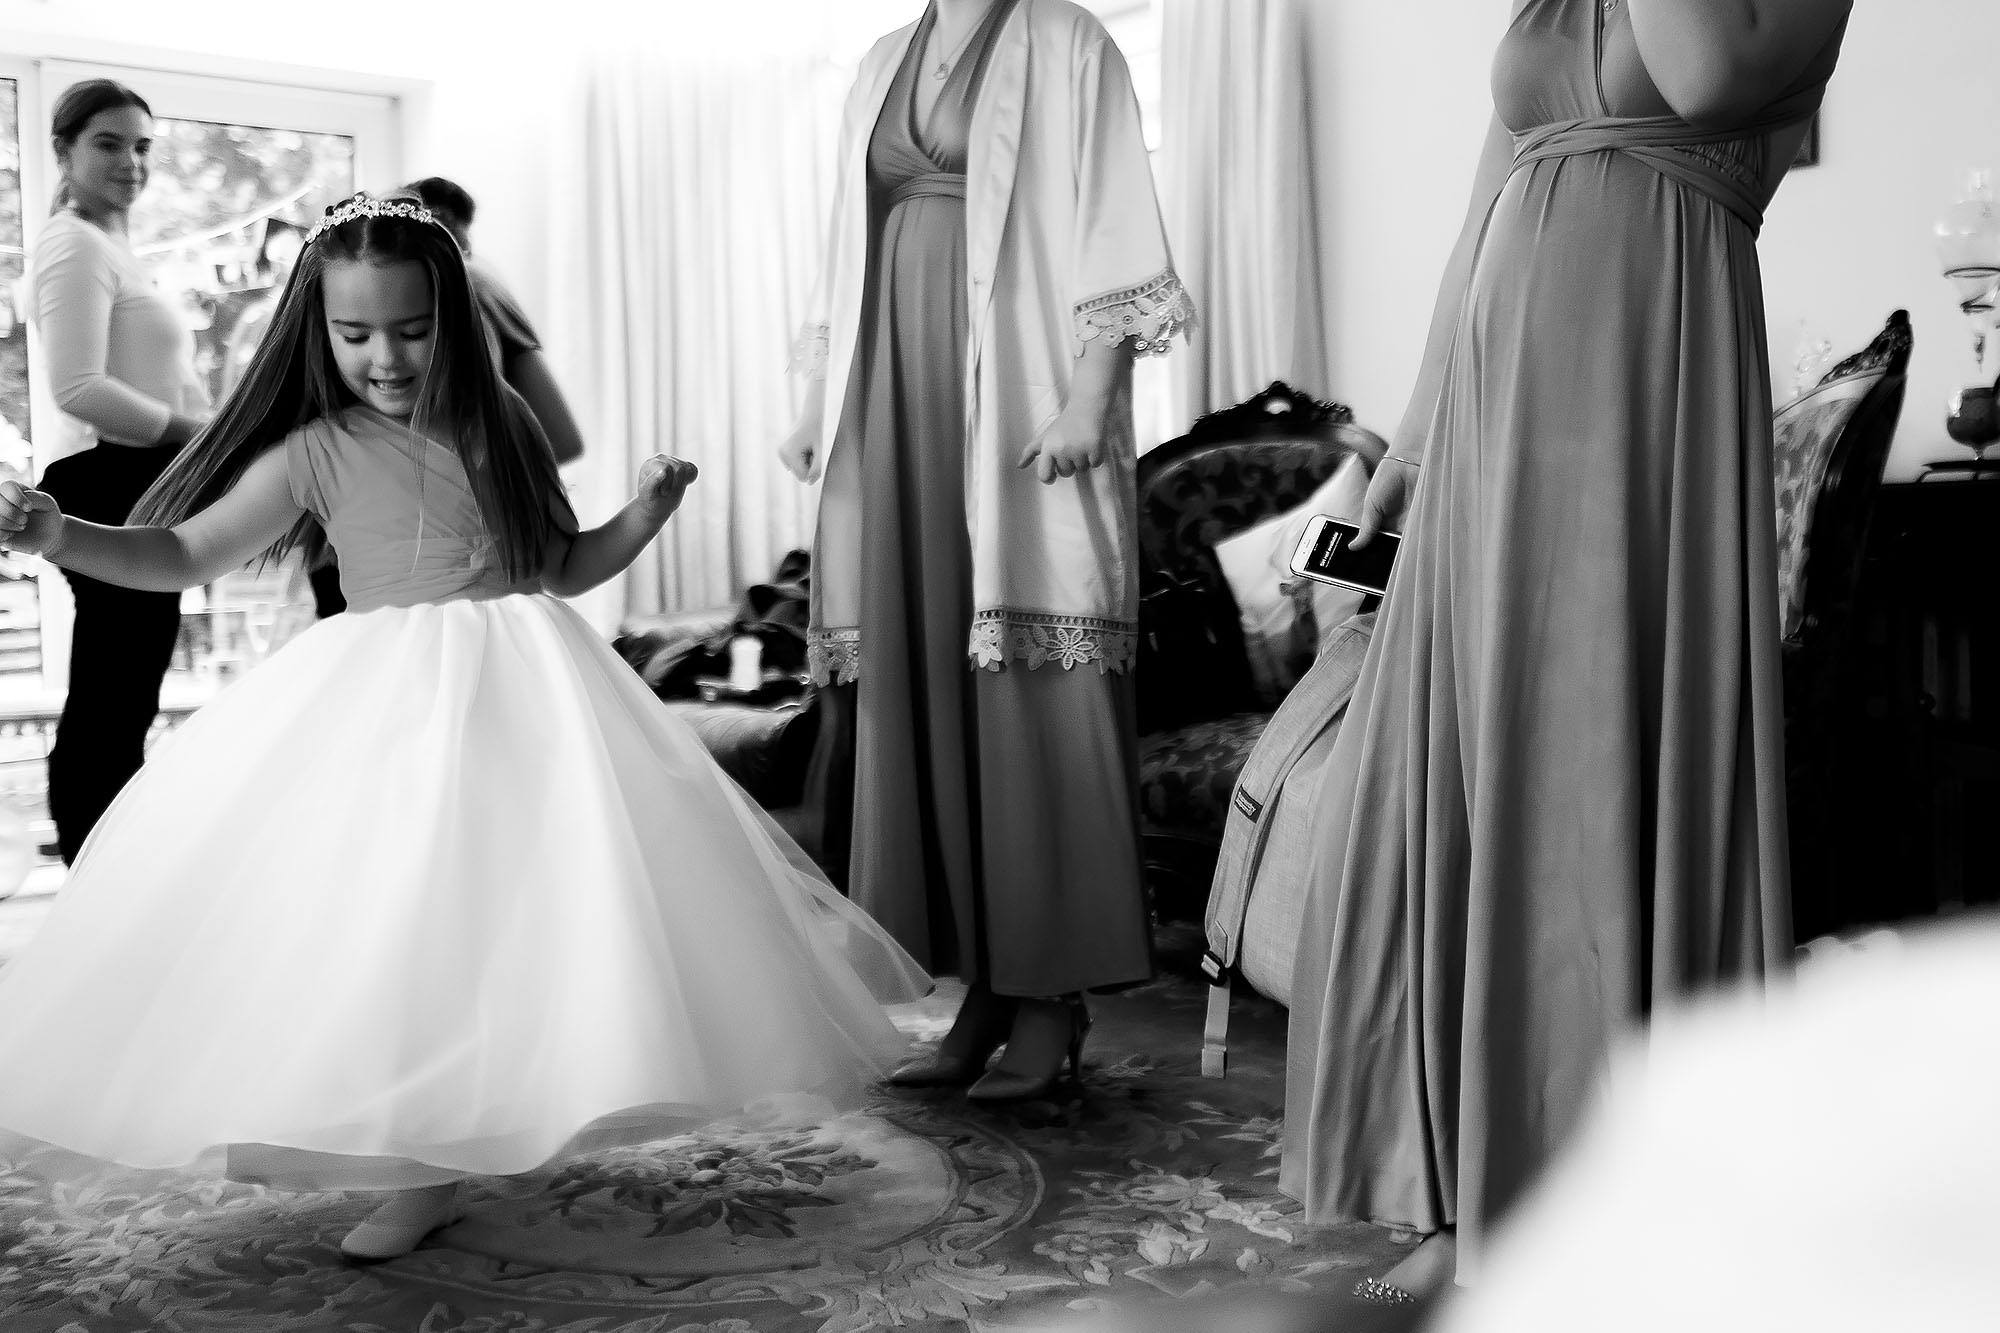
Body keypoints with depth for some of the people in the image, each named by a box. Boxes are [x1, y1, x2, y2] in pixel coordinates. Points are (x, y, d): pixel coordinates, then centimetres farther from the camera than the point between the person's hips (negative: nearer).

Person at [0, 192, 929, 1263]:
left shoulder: (501, 430, 5)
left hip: (522, 692, 1)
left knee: (519, 909, -5)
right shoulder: (316, 452, -2)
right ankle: (423, 1173, 18)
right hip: (386, 711, -1)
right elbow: (186, 552, -1)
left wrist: (642, 517, 0)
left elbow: (563, 567, 15)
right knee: (392, 931, 2)